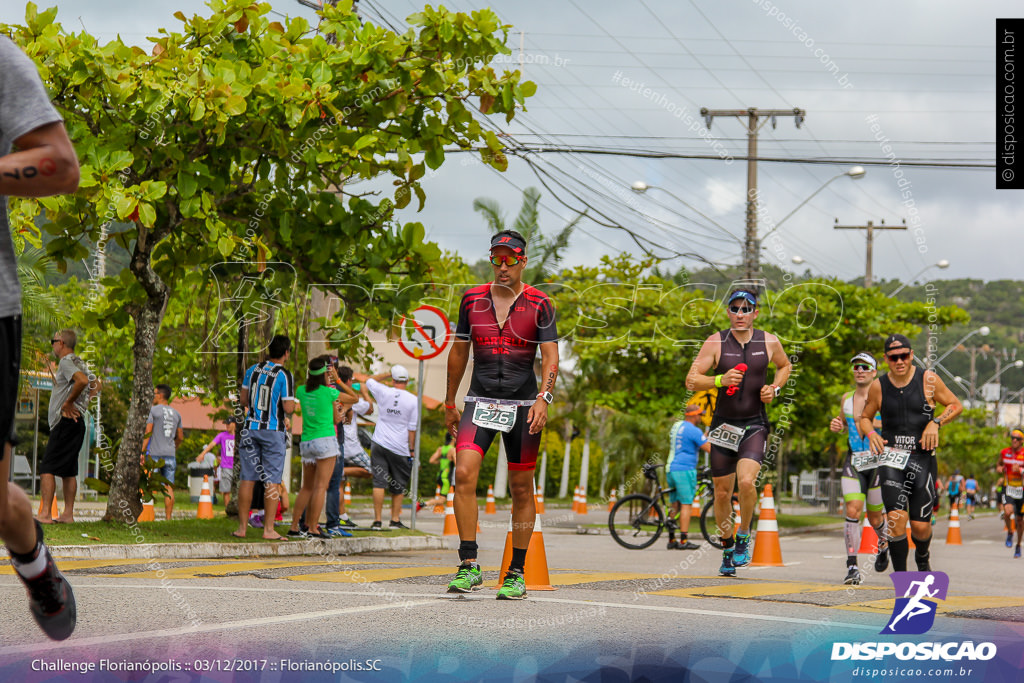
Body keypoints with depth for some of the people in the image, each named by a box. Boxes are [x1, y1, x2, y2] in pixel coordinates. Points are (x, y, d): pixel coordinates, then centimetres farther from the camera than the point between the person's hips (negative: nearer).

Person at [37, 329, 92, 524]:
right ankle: (68, 514, 13)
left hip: (65, 421, -10)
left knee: (47, 468, -11)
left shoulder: (66, 362, -11)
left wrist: (67, 403, -19)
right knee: (68, 470, 12)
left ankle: (45, 514, -18)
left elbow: (82, 380, -30)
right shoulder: (79, 362, 18)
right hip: (76, 422, 10)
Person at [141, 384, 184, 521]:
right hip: (170, 455, 5)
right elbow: (180, 438, 16)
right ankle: (168, 518, 1)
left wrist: (142, 452, -11)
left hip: (155, 454, -5)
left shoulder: (154, 410, -4)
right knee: (169, 488, 3)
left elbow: (148, 433, -10)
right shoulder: (176, 414, 13)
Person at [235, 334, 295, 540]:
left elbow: (243, 399, 11)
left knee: (247, 479, 6)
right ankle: (269, 529, -3)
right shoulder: (284, 375, -10)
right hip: (273, 431, -4)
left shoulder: (252, 370, 5)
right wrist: (293, 403, 9)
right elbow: (288, 408, -13)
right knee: (272, 481, -1)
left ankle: (242, 527, 7)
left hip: (251, 428, 4)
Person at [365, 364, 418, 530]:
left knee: (379, 482, -2)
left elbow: (370, 381, 21)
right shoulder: (413, 400, -4)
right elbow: (412, 428, -3)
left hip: (379, 445, 1)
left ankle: (377, 520, -6)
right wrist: (412, 450, 3)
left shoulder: (384, 393, -1)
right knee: (398, 486, 12)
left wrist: (387, 373, 24)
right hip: (400, 448, -1)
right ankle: (395, 520, 14)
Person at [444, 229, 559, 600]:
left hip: (523, 404, -2)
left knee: (521, 489, 3)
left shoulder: (539, 304, -2)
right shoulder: (473, 299, 6)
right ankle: (469, 566, -14)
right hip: (480, 401, 2)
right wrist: (450, 403, 17)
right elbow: (459, 351, 15)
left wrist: (544, 398, -22)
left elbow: (550, 356, -6)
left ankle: (517, 574, 12)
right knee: (464, 474, -17)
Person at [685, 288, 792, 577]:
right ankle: (727, 547, 28)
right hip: (723, 425, 1)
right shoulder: (715, 342, -5)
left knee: (746, 481, -23)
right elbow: (691, 380, -7)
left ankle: (744, 535, 1)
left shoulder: (769, 342, 0)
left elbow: (785, 366, 21)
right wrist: (720, 380, -24)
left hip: (755, 425, -1)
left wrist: (774, 388, 2)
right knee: (722, 493, 7)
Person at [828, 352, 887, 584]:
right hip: (853, 462, 2)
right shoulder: (846, 398, 7)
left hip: (878, 462, -2)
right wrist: (837, 426, 3)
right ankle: (852, 567, -13)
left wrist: (878, 424, -21)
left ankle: (883, 544, 43)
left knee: (874, 517, 8)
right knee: (853, 511, -14)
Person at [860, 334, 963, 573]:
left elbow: (956, 405, 8)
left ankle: (922, 556, 36)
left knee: (920, 526, 0)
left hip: (923, 457, 0)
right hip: (891, 458, 0)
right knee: (896, 518, -18)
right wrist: (871, 433, -6)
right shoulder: (878, 386, 3)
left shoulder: (928, 380, -1)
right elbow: (864, 418, 16)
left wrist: (936, 422, -10)